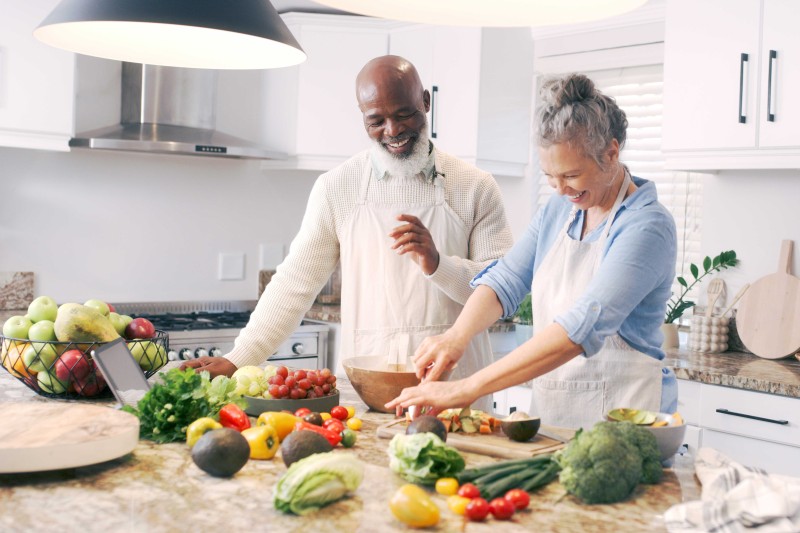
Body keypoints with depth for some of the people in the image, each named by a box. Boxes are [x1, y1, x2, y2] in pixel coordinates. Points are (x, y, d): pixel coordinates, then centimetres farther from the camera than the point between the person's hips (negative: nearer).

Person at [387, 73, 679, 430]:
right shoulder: (557, 210, 10)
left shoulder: (647, 227, -14)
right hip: (549, 412, 5)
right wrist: (457, 336, -18)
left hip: (622, 425, -5)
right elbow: (505, 280, 5)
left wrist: (467, 389, -30)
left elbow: (583, 326, -25)